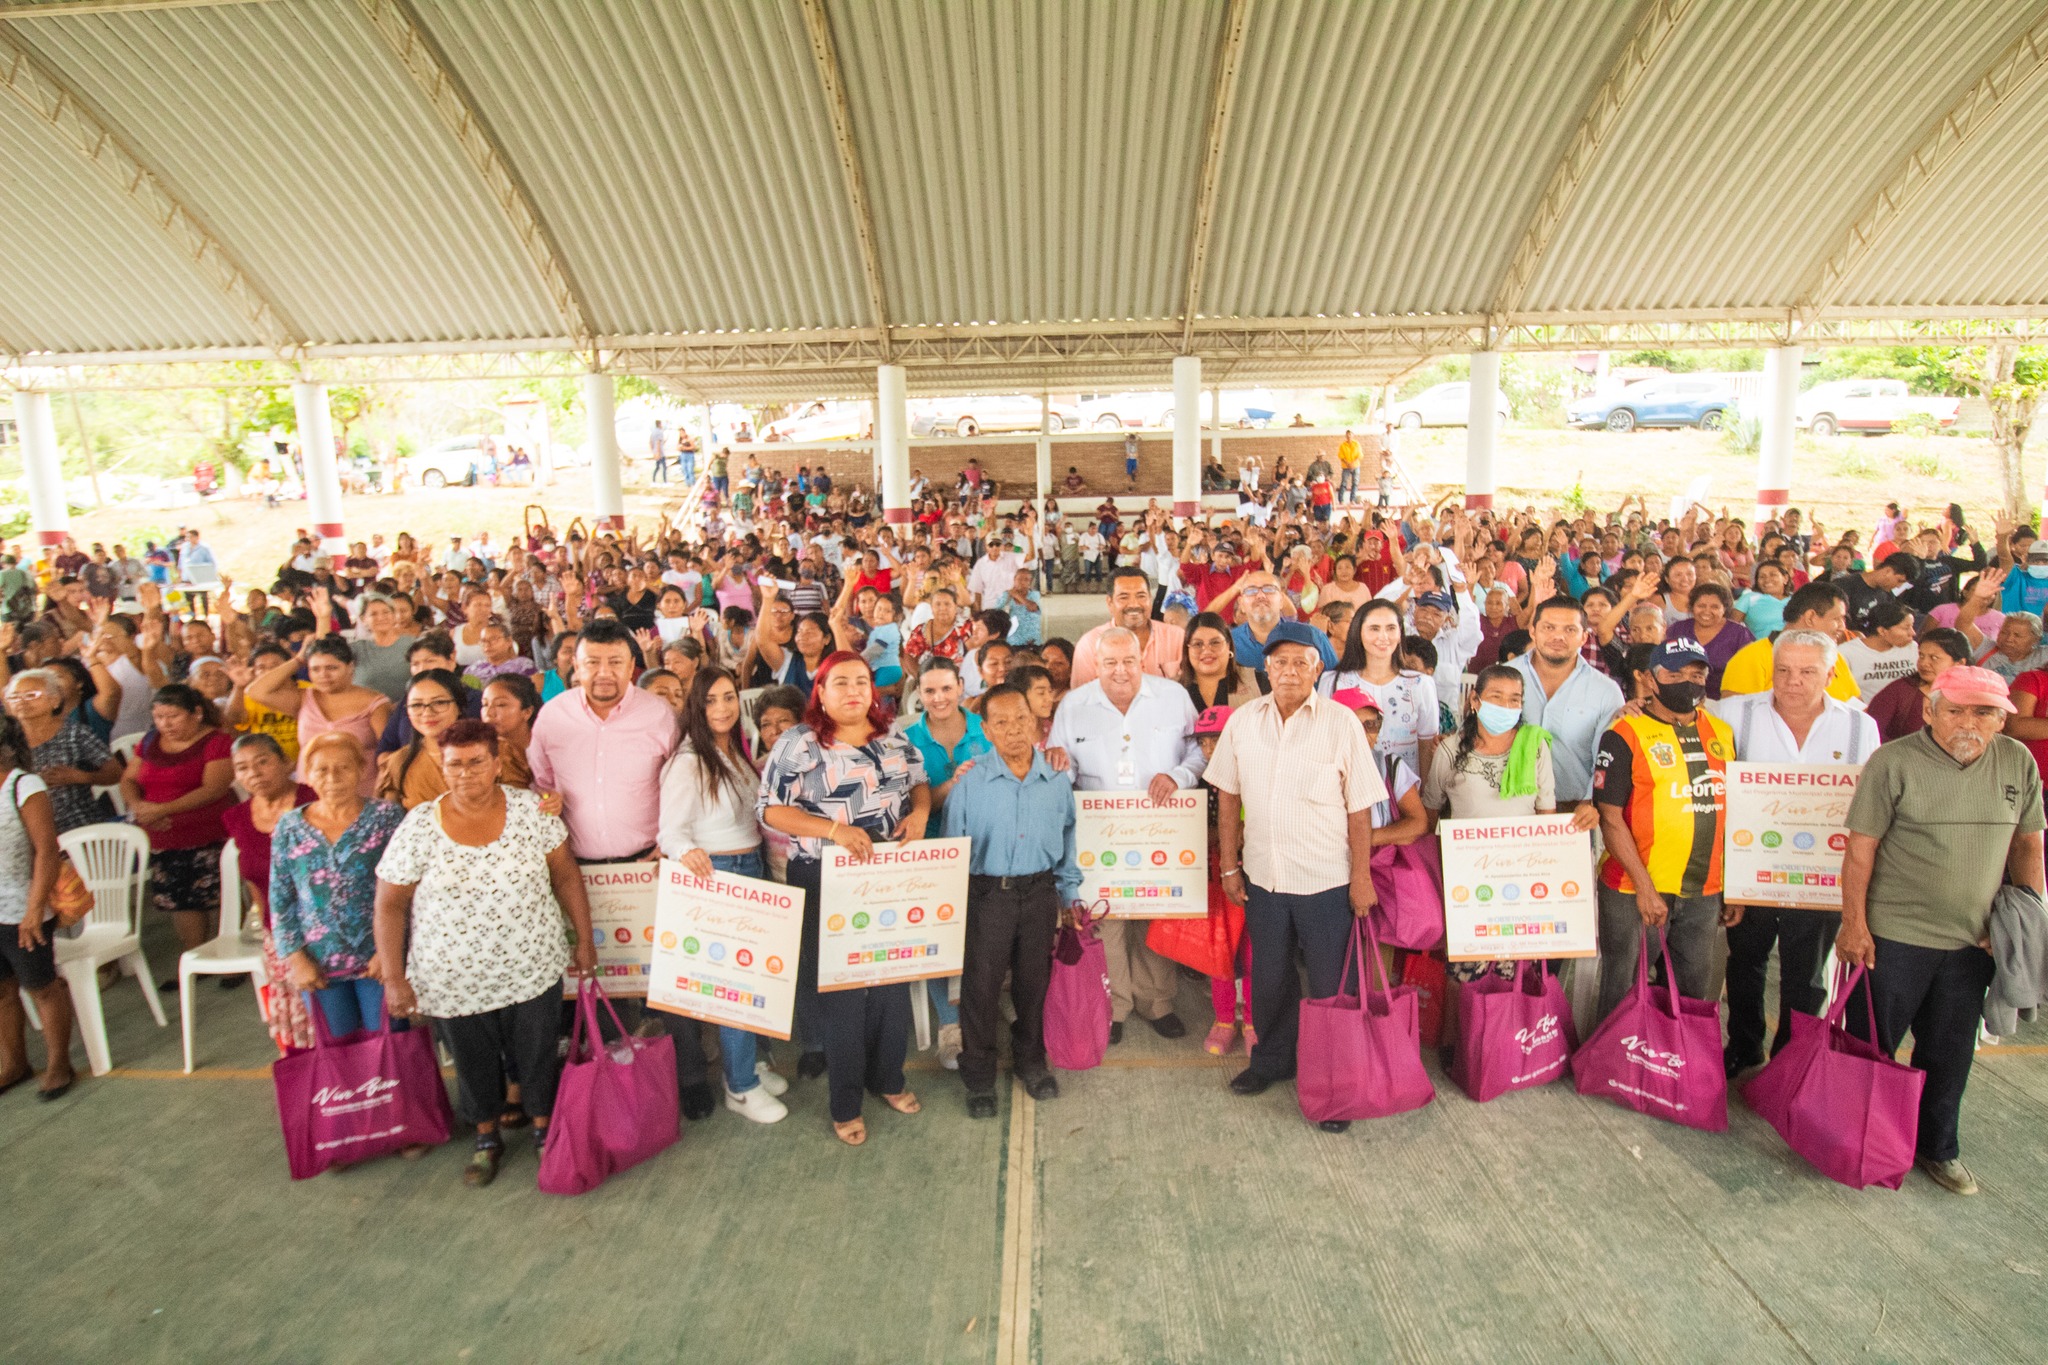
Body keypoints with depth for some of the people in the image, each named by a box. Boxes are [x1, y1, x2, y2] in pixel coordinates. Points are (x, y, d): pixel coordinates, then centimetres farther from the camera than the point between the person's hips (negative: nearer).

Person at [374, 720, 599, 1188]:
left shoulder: (531, 810, -8)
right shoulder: (418, 827, -9)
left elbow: (566, 876, -1)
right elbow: (390, 906, -3)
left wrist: (584, 940, 0)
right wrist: (394, 978, -6)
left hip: (531, 971, 0)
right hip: (455, 982, 0)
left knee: (537, 1056, 14)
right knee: (473, 1063, 18)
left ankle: (544, 1129, 39)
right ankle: (487, 1139, 43)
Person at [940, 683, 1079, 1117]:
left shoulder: (1059, 780, -1)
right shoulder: (970, 784, -8)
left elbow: (1069, 842, 9)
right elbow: (951, 849, 0)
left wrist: (1070, 895, 8)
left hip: (1039, 891, 2)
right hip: (987, 892, -2)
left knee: (1034, 980, 15)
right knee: (981, 983, 5)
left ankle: (1029, 1059, 38)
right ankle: (978, 1075, 25)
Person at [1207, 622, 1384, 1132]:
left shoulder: (1341, 724, -10)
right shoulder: (1243, 721, -1)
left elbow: (1359, 808, -6)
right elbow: (1228, 796, 6)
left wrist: (1362, 876, -7)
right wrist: (1229, 864, 6)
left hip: (1326, 880, -3)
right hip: (1262, 876, 3)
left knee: (1331, 984, 8)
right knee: (1268, 977, 19)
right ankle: (1272, 1059, 42)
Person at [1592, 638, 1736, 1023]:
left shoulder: (1721, 733, 9)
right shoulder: (1626, 735, -8)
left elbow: (1729, 811, 14)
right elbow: (1611, 819, -12)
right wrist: (1644, 887, -16)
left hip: (1704, 893, 5)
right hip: (1634, 890, -5)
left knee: (1694, 993, 15)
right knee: (1624, 995, 4)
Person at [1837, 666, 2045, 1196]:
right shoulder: (1894, 762, -12)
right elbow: (1860, 848, -12)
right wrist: (1853, 925, -13)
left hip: (1973, 940, 4)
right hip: (1894, 935, -4)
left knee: (1950, 1053, 17)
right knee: (1871, 1047, 8)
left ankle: (1938, 1148, 36)